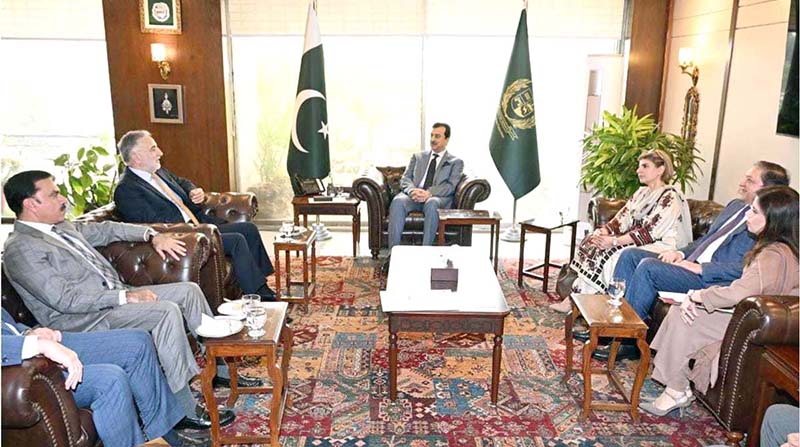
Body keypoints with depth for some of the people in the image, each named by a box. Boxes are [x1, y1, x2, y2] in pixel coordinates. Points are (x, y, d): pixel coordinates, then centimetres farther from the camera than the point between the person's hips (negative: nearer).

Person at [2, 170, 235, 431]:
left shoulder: (61, 227, 13)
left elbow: (105, 230, 23)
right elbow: (65, 299, -22)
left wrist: (152, 235, 9)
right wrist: (125, 296, -22)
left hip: (114, 298, 10)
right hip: (83, 319, -9)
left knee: (189, 290, 0)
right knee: (167, 312, -28)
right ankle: (184, 411, -22)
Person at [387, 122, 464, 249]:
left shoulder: (456, 162, 15)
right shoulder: (417, 157, 24)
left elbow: (450, 186, -1)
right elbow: (405, 179, 12)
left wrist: (429, 193, -20)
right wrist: (412, 190, -13)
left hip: (438, 197, -2)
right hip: (414, 196, 2)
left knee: (432, 204, -39)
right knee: (398, 201, -32)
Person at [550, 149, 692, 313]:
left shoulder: (670, 198, -14)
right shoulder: (642, 192, 14)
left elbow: (650, 232, -21)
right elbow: (623, 218, 8)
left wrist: (614, 241, -24)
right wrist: (602, 231, -12)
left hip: (660, 245, -8)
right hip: (634, 240, 8)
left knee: (610, 255, -27)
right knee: (591, 243, -11)